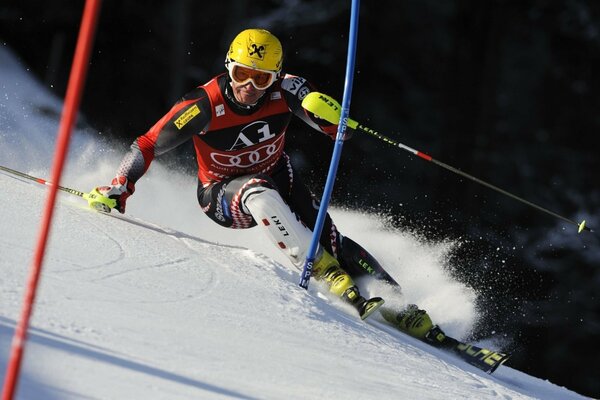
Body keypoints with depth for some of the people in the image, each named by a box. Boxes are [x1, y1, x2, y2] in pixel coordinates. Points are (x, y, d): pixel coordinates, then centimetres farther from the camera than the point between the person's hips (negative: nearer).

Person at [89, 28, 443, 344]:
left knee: (325, 235, -19)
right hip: (223, 196, -3)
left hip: (277, 175, 3)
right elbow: (148, 145, -19)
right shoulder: (205, 107, -27)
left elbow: (336, 128, -23)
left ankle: (396, 300, -14)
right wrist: (117, 191, -24)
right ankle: (330, 277, -38)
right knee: (260, 193, -37)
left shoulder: (285, 91, -21)